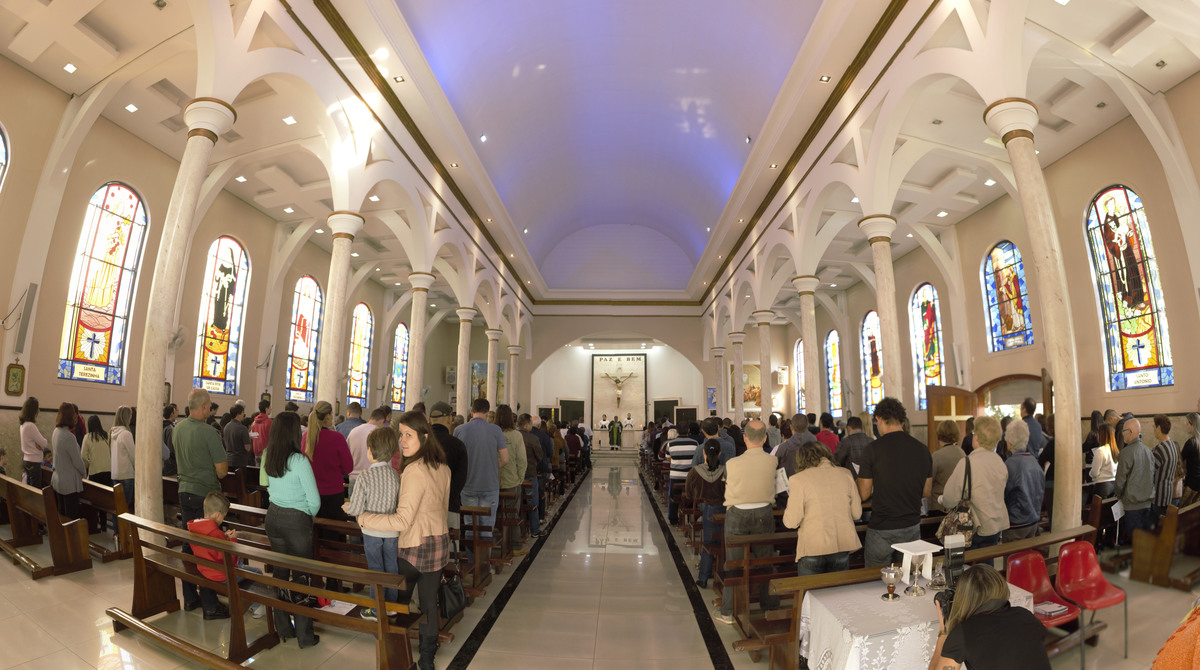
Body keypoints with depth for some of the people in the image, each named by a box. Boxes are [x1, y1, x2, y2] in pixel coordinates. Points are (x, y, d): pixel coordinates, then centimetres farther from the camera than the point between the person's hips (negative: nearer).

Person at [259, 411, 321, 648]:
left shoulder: (267, 456, -1)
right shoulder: (298, 460, -21)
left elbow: (265, 483, 16)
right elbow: (314, 499, -17)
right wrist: (310, 515, 3)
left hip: (274, 515, 6)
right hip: (296, 519, -6)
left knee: (279, 570, 17)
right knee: (300, 576, 4)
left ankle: (283, 628, 29)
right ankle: (304, 635, 15)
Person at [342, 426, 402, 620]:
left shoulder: (365, 477, -19)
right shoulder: (395, 475, -9)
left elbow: (355, 509, -16)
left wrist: (346, 507, 6)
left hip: (371, 531, -3)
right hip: (392, 531, 3)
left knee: (376, 569, 11)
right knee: (392, 568, 17)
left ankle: (376, 610, 22)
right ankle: (391, 605, 30)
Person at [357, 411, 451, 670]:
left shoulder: (414, 471, -25)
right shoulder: (442, 468, -1)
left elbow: (403, 520, -27)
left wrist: (363, 518, -21)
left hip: (414, 545, -7)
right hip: (440, 542, 7)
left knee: (401, 599, 16)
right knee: (429, 599, 17)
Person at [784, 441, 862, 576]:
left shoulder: (798, 480, -11)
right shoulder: (845, 474, 0)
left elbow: (791, 522, -10)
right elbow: (857, 513, 9)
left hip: (812, 549, -4)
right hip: (843, 546, 4)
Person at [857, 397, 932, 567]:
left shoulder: (873, 449, -15)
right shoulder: (922, 449, -1)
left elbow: (864, 495, -10)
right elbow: (926, 492, 10)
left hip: (882, 529, -5)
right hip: (912, 527, 5)